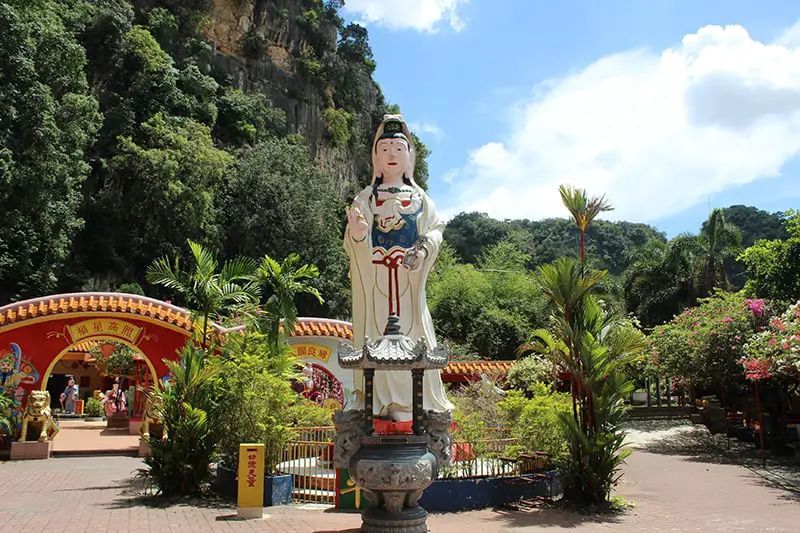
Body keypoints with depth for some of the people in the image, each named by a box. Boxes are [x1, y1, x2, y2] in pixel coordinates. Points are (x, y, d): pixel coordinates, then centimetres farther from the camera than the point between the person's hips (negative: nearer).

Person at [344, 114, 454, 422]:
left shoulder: (420, 198, 15)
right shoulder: (365, 199, 9)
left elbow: (436, 227, 4)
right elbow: (352, 245, -1)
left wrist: (424, 250, -16)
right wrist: (357, 234, -25)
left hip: (409, 280, 1)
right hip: (374, 281, -1)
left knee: (411, 334, -2)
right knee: (376, 336, -5)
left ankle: (410, 402, 7)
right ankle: (378, 401, 2)